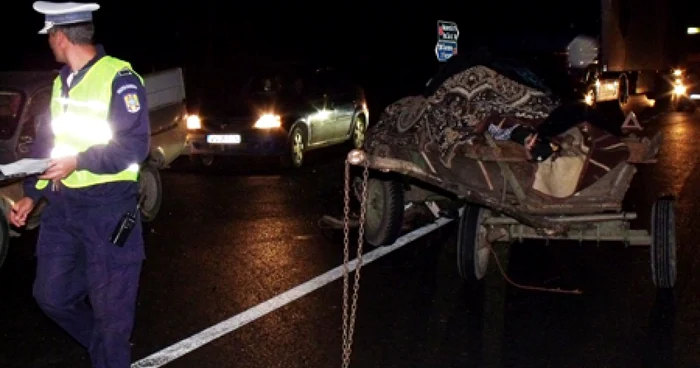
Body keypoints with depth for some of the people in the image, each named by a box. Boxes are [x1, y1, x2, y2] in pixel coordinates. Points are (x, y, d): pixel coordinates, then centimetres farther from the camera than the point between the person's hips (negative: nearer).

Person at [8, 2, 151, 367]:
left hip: (107, 207, -8)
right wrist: (31, 195, 14)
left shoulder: (118, 77, -11)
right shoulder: (61, 82, 14)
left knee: (109, 305, 1)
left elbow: (135, 147, -16)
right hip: (62, 204, 8)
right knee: (51, 295, 13)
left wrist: (79, 162, -23)